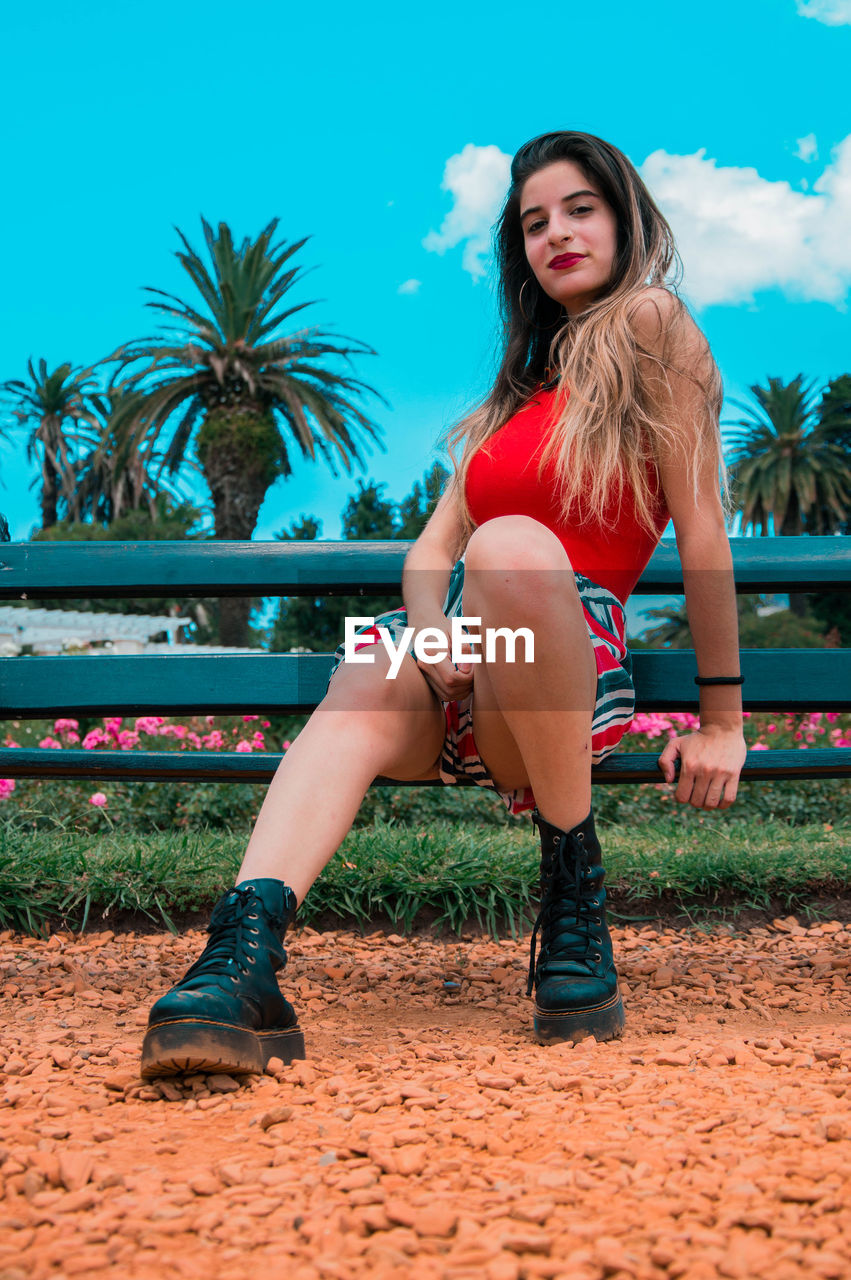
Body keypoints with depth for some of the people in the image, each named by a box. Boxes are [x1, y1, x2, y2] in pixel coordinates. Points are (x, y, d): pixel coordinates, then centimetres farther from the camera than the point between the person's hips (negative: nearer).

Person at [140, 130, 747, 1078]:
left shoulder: (651, 323, 5)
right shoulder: (519, 382, 27)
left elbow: (702, 529, -1)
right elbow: (431, 549, 15)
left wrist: (721, 722, -4)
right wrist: (433, 640, -8)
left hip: (579, 660, -5)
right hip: (461, 677, 5)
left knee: (516, 547, -36)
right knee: (369, 681, -29)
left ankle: (577, 901, -22)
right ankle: (243, 962, -49)